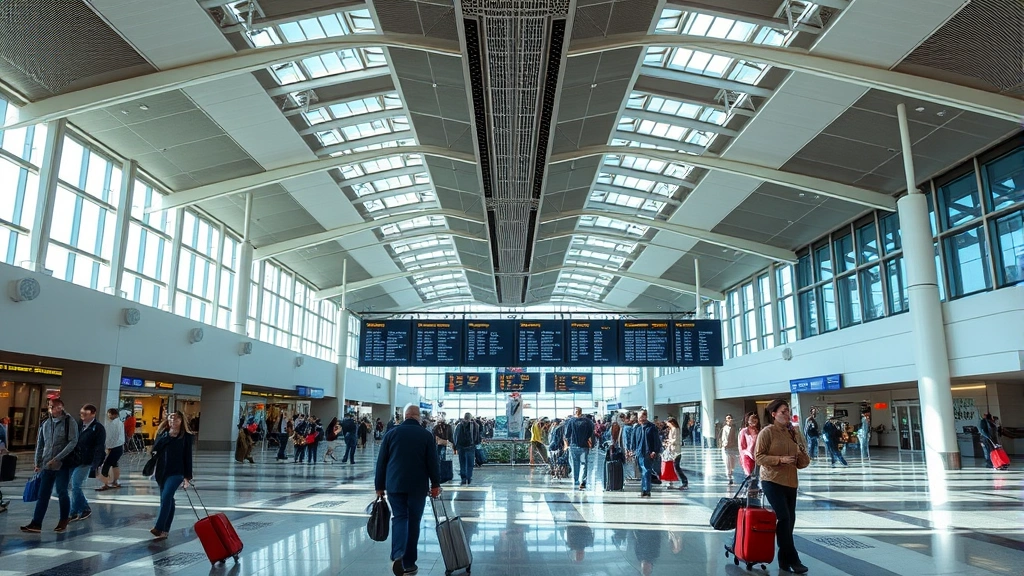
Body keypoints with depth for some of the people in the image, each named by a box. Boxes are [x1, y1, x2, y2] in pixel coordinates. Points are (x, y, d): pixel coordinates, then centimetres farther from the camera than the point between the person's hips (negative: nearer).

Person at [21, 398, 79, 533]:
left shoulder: (70, 422, -6)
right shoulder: (45, 424, 9)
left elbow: (73, 442, -13)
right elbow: (40, 445, 14)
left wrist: (57, 458, -17)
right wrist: (37, 463, 8)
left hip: (63, 464, -4)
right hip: (46, 465, 4)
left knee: (62, 493, 2)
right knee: (43, 494, 6)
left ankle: (63, 522, 15)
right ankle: (36, 523, 10)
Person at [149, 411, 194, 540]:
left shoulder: (186, 436, -2)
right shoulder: (162, 433, 7)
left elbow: (187, 457, -2)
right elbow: (155, 449, -4)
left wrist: (187, 477, -4)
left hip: (176, 472, -4)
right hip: (162, 471, 4)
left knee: (166, 497, -19)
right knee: (167, 500, 10)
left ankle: (159, 528, -22)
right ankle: (165, 530, 17)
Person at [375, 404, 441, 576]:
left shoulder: (391, 433, 4)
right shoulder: (426, 435, 0)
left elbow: (381, 462, 5)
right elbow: (432, 462, -2)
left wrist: (379, 486, 11)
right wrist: (435, 484, 6)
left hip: (394, 484, 1)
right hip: (418, 486, -1)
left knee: (399, 518, 6)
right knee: (413, 521, 9)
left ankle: (397, 555, -17)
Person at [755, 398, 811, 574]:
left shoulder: (795, 433, 7)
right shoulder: (767, 432, -9)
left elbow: (803, 463, 11)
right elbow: (758, 457, -13)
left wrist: (802, 454, -11)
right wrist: (780, 459, -22)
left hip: (790, 482, 6)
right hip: (772, 481, -6)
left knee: (790, 519, 9)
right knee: (784, 518, -11)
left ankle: (784, 559, 20)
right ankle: (792, 560, -3)